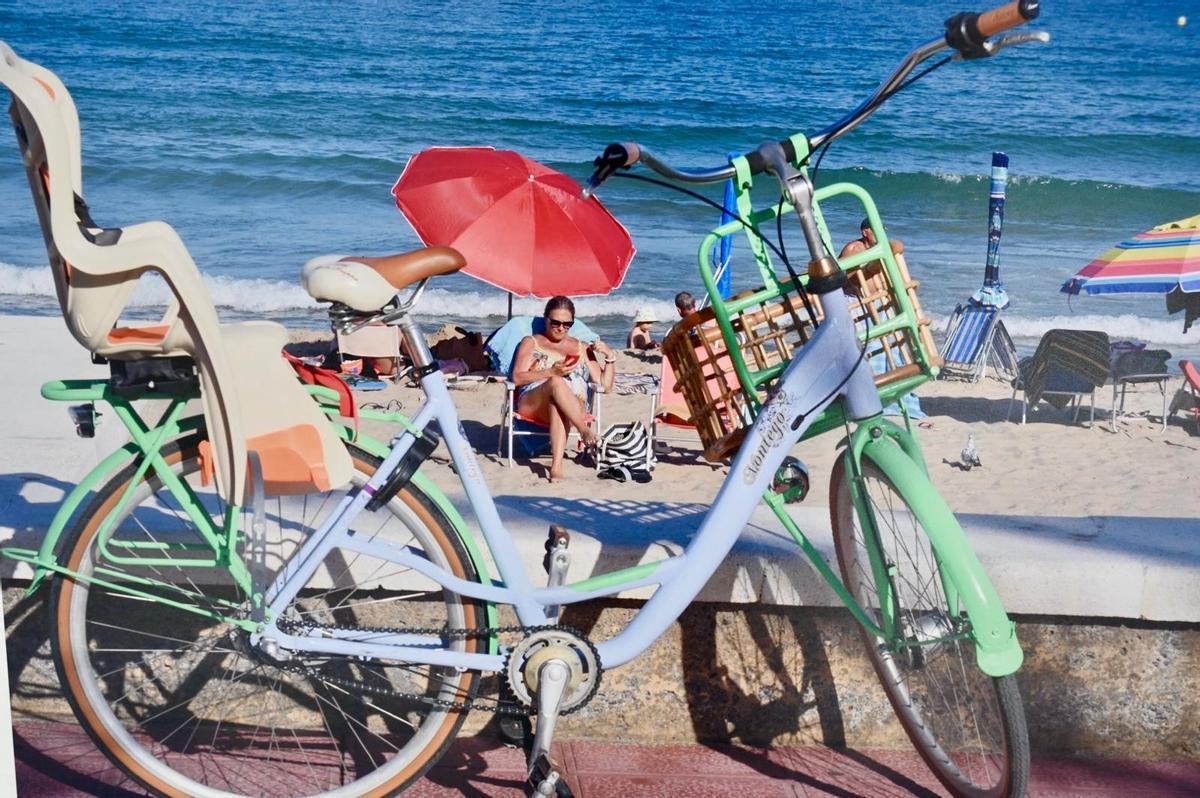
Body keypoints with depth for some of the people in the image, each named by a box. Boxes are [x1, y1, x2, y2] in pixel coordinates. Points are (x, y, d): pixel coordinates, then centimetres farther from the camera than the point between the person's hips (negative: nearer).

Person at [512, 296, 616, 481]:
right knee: (556, 383, -37)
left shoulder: (582, 348, 26)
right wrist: (551, 372, -11)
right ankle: (585, 431, -41)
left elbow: (605, 385, 22)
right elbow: (517, 378, 3)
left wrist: (610, 357, 7)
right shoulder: (530, 342, 21)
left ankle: (557, 465, -55)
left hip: (572, 407, 1)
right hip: (532, 405, -1)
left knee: (558, 407, -40)